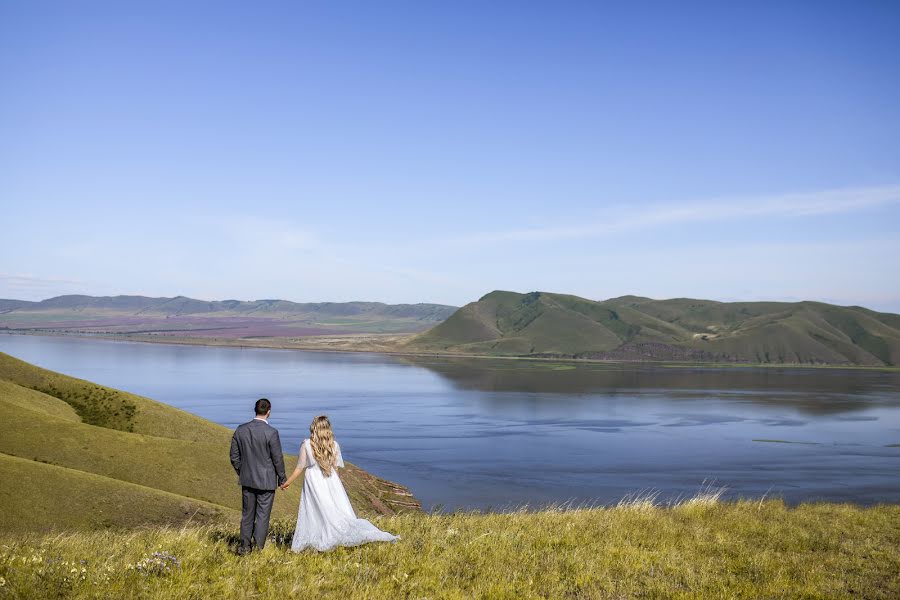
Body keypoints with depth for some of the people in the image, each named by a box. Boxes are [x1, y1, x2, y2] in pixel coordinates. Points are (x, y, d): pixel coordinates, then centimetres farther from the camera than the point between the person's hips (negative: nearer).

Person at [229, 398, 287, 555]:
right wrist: (282, 478, 2)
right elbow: (278, 458, -12)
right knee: (262, 515, 6)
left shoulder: (240, 430, -3)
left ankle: (245, 546, 22)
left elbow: (234, 457, 4)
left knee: (247, 514, 17)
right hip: (266, 481, -4)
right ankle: (258, 547, 10)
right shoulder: (271, 432, -18)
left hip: (247, 480, 4)